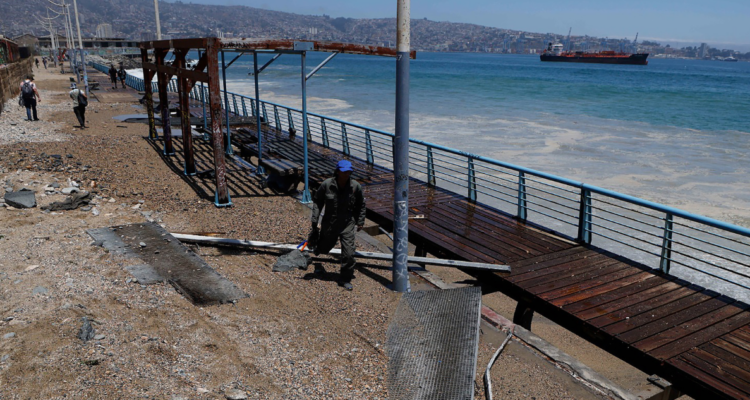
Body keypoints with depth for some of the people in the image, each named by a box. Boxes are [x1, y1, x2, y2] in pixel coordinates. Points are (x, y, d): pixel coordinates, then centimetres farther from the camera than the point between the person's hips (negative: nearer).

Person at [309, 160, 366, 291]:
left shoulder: (356, 186, -10)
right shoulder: (327, 184, -14)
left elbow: (360, 205, 7)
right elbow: (317, 201, 0)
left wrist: (360, 221, 7)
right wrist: (315, 220, -3)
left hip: (347, 224, 0)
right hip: (329, 223, 0)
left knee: (348, 253, -9)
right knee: (323, 247, 22)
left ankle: (345, 279, 12)